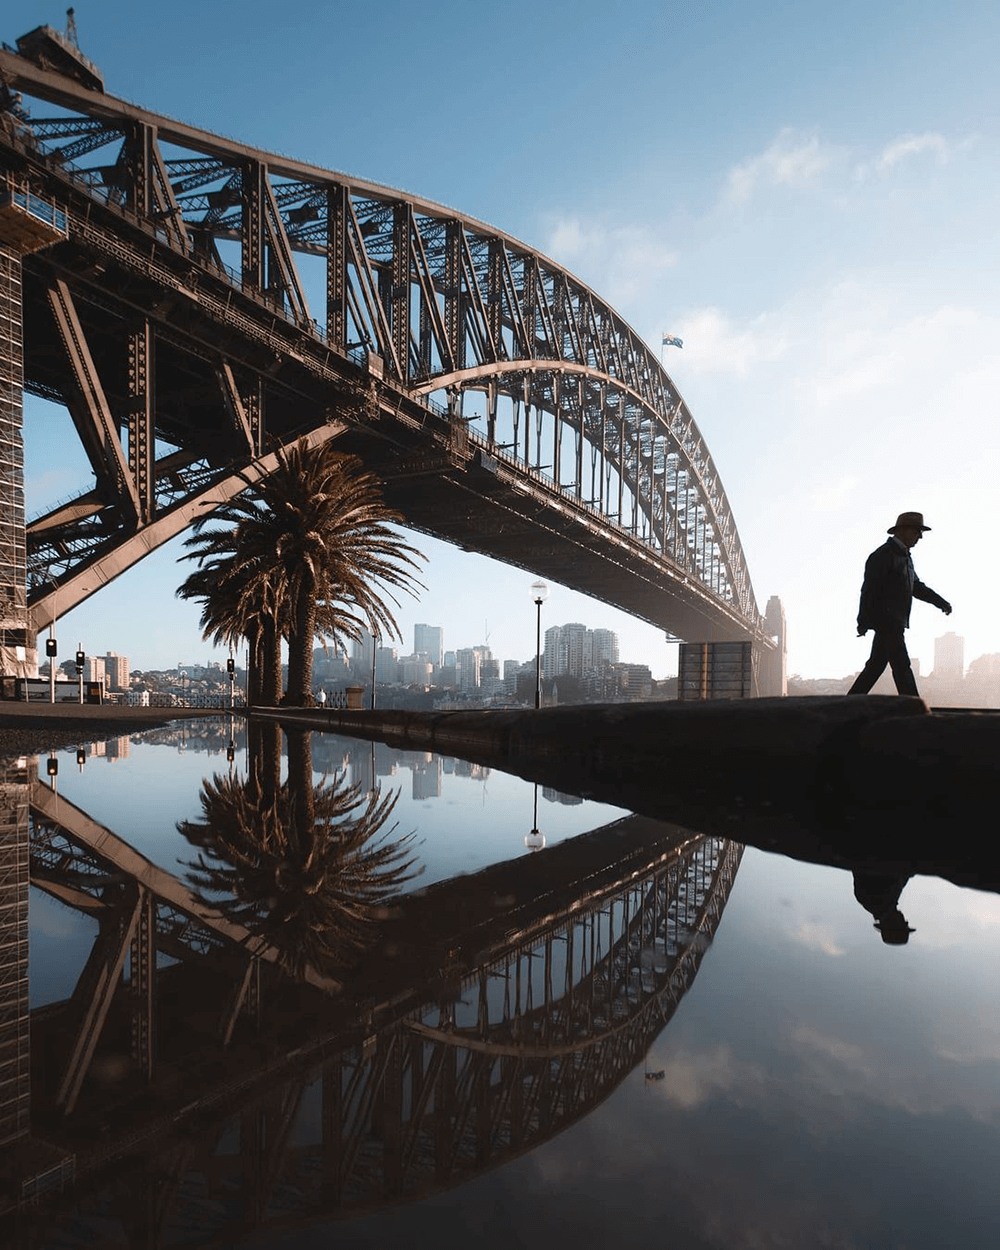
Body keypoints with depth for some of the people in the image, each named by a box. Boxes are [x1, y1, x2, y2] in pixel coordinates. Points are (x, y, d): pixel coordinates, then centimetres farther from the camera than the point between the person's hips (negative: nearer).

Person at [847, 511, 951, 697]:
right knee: (901, 667, -10)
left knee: (876, 666, 11)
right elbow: (869, 590, -17)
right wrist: (863, 623, -19)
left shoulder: (904, 556, 19)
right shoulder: (882, 556, -12)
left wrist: (941, 602, 11)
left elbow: (916, 587, 24)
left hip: (894, 623, 10)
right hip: (885, 621, -10)